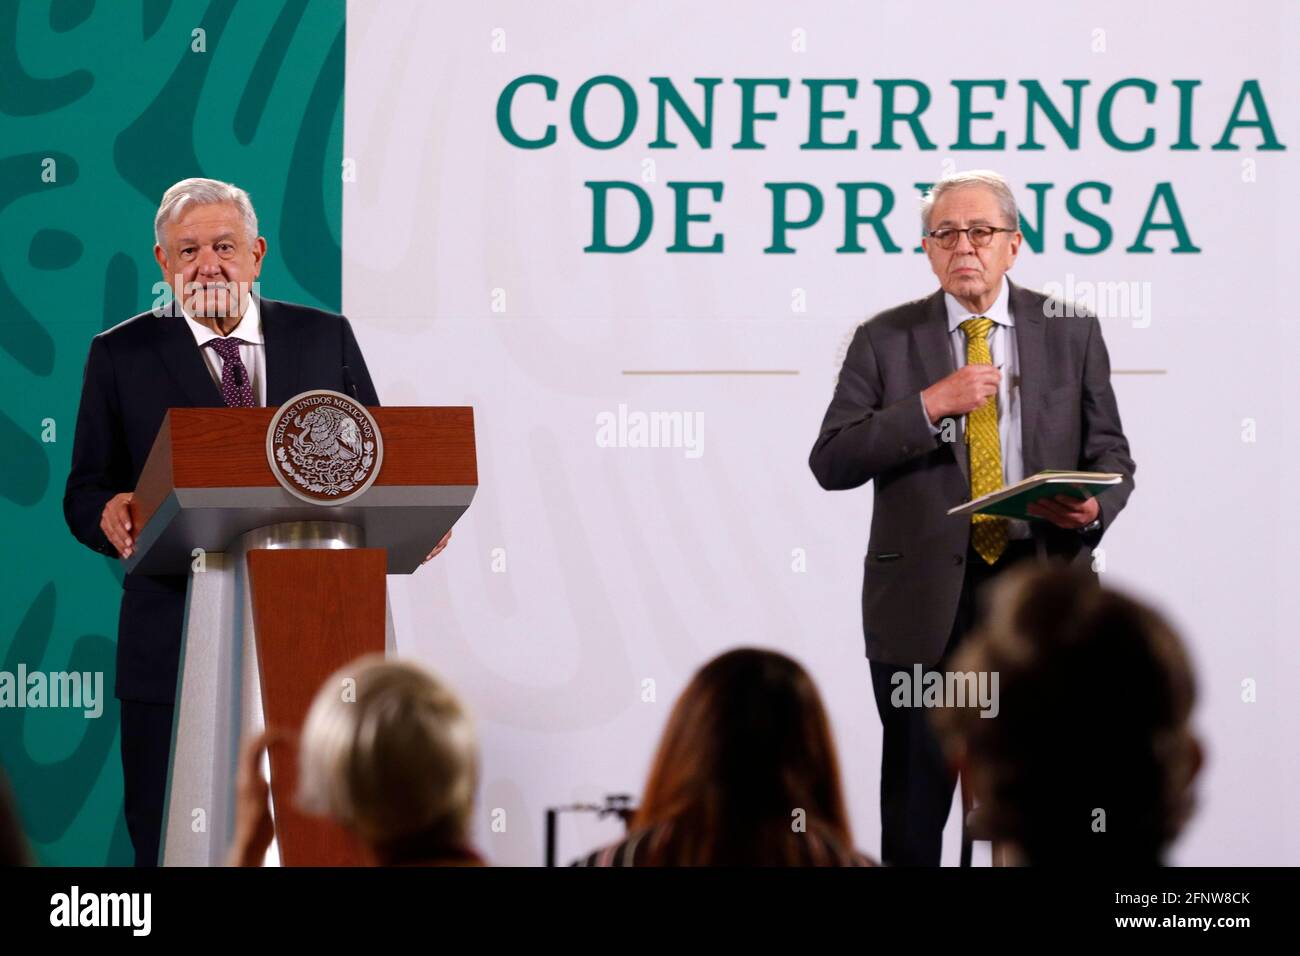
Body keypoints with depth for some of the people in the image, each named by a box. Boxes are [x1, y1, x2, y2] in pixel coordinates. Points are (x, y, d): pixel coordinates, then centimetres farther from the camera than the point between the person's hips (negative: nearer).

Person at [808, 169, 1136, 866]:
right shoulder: (885, 340, 2)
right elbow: (831, 463, -6)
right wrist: (929, 405, -16)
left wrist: (1093, 508, -14)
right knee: (915, 802, 6)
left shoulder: (1071, 332, 6)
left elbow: (1111, 454, 9)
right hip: (923, 603, -1)